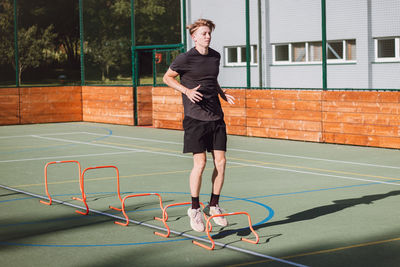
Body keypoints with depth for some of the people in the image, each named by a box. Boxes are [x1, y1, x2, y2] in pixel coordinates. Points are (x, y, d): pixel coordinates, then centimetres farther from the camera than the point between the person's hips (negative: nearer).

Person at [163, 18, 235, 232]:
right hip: (195, 117, -6)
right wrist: (187, 90, -11)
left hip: (216, 116, 6)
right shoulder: (185, 58, -7)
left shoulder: (215, 56, 11)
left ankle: (213, 206, 18)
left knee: (220, 161, 2)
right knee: (200, 163, -7)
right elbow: (167, 78, 3)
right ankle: (195, 209, 9)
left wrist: (222, 93, 10)